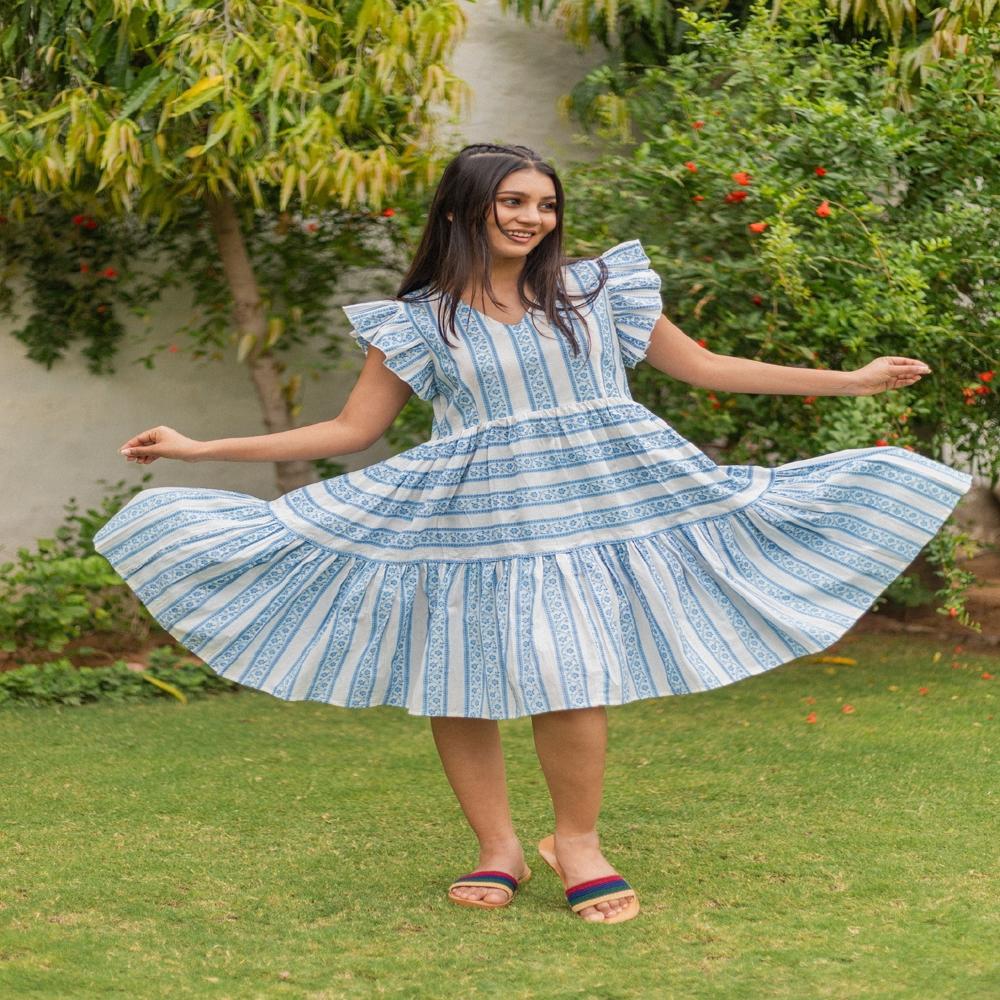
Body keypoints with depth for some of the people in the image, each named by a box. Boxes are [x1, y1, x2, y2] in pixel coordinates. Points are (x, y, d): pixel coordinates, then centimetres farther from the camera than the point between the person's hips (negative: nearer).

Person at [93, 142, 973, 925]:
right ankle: (498, 849, 14)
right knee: (454, 678, -1)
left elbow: (701, 366, 15)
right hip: (472, 522, 1)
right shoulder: (418, 323, 4)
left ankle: (578, 842, 4)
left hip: (596, 507, 0)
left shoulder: (599, 289, 8)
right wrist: (201, 449, 4)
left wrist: (851, 381, 15)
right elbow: (352, 430, 8)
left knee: (568, 670, -14)